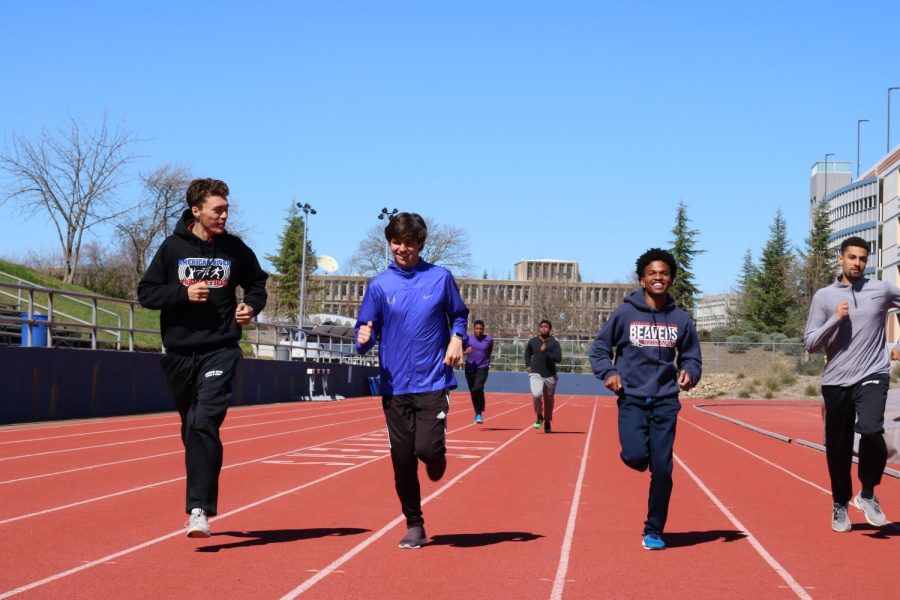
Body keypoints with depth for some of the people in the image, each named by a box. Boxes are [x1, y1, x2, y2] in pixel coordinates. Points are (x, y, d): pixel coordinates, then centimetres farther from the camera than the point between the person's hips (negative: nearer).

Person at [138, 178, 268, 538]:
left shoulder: (235, 249, 2)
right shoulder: (173, 247, 0)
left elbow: (256, 283, 18)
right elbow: (146, 292, 2)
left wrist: (251, 306, -3)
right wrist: (183, 293, -14)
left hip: (220, 350, -2)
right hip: (179, 352, 2)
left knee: (205, 422, -18)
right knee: (191, 428, 13)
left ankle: (200, 509, -20)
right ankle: (201, 499, 31)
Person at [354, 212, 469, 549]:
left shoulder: (440, 278, 3)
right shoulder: (379, 285, 4)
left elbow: (459, 315, 15)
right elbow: (366, 334, 6)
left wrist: (457, 338, -5)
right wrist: (364, 339, -17)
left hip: (433, 382, -1)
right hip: (395, 386, 2)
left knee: (428, 448, -15)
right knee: (402, 461, 3)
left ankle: (436, 461, 23)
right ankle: (414, 526, 19)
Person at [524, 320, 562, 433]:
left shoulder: (554, 343, -2)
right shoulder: (532, 342, 6)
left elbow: (558, 358, -12)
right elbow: (527, 353, 25)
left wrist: (546, 352, -22)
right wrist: (528, 365, 11)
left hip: (550, 375, 0)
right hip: (535, 374, 0)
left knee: (549, 400, 9)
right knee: (536, 394, -24)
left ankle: (547, 422, 28)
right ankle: (539, 416, 0)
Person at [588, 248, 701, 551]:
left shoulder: (681, 319, 5)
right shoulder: (625, 313, 0)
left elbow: (691, 356, 15)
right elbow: (599, 348, 8)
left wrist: (689, 372, -7)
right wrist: (609, 373, -10)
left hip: (665, 401, 2)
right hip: (632, 399, -1)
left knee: (662, 468, -2)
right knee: (635, 456, -20)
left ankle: (654, 531, 13)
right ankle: (639, 455, 20)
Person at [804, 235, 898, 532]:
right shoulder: (824, 296, 3)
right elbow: (810, 344, 0)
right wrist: (835, 319, -12)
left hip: (872, 376, -1)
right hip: (836, 381, 1)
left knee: (871, 430, -25)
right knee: (838, 448, 7)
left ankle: (867, 493, -3)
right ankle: (840, 504, 27)